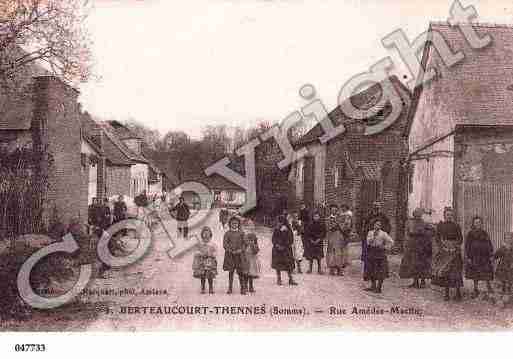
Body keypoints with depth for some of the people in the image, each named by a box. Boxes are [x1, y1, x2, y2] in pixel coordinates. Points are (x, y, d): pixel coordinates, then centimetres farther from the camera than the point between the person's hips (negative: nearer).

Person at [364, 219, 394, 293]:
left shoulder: (383, 234, -2)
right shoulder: (370, 233, 11)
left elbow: (391, 242, -2)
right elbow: (368, 242, 1)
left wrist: (385, 247, -6)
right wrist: (373, 235, -12)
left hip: (380, 253, -5)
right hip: (371, 253, 5)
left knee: (380, 271, -4)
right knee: (371, 270, 9)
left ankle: (379, 287, 1)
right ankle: (373, 286, 20)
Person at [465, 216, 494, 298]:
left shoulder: (484, 233, 7)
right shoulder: (470, 234, 0)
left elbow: (490, 244, 10)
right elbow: (467, 246, -1)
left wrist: (491, 255, 4)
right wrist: (468, 257, -7)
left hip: (484, 256, 1)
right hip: (474, 256, -1)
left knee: (487, 272, -1)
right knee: (475, 273, 5)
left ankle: (489, 285, 22)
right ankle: (476, 290, 14)